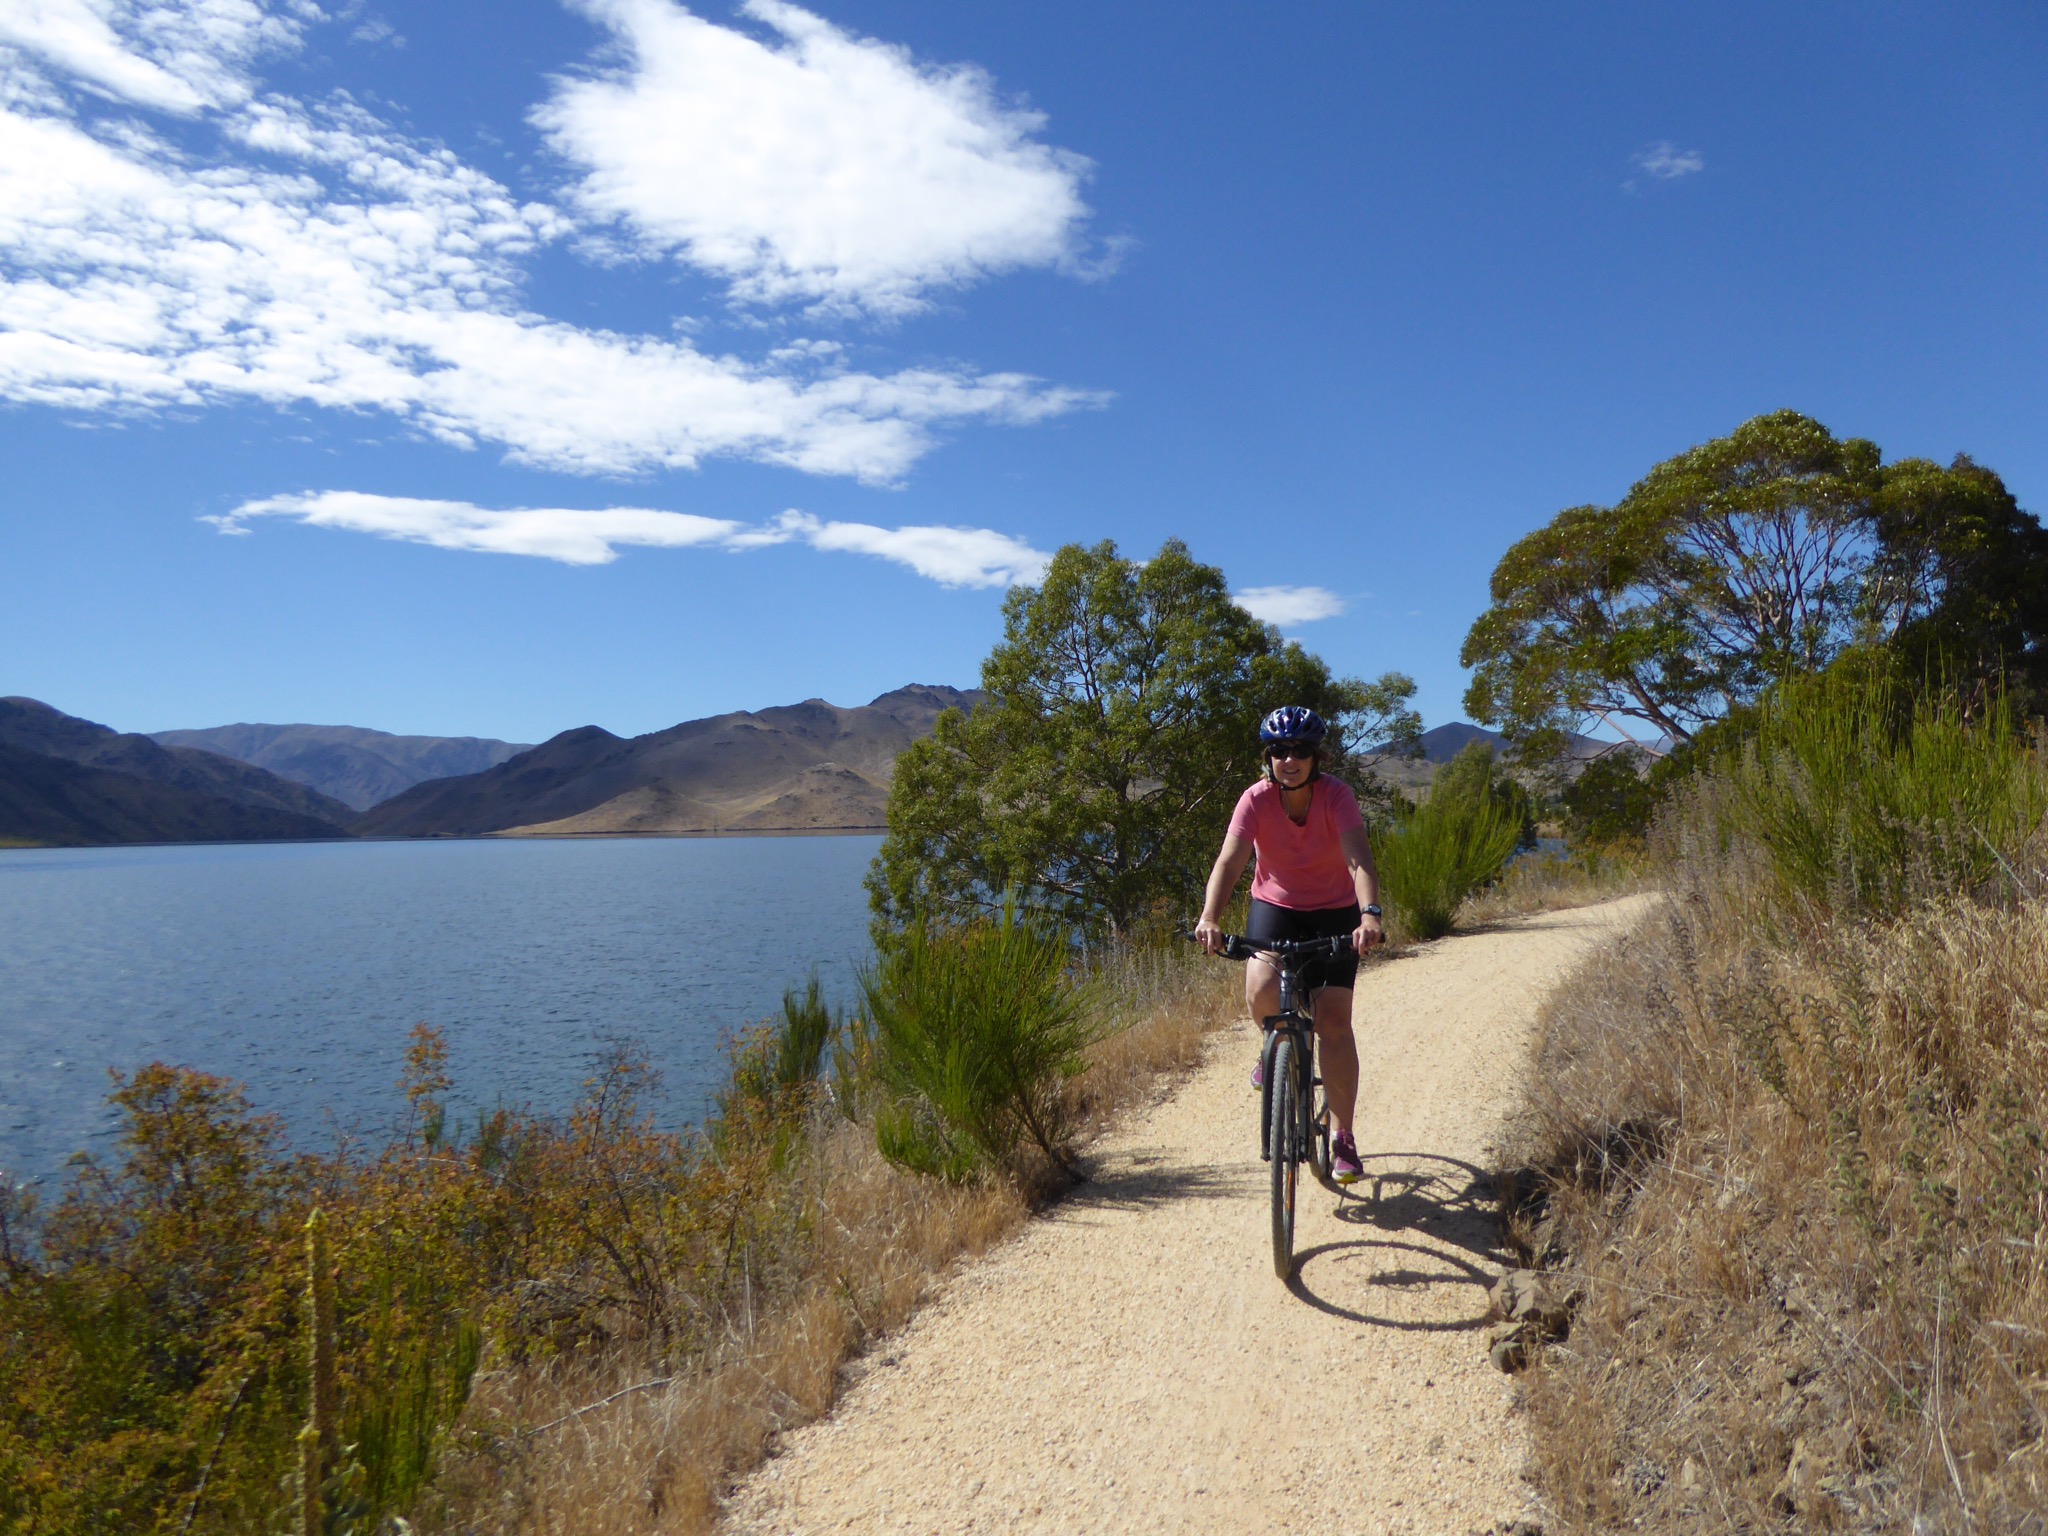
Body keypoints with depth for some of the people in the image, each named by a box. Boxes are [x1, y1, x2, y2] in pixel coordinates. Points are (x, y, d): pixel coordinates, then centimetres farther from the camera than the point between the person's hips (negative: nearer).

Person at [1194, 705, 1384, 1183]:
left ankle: (1343, 1139, 4)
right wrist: (1209, 918, -48)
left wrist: (1370, 914, -54)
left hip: (1334, 912, -1)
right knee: (1260, 992, -26)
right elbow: (1229, 861, -31)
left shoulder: (1337, 796, -21)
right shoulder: (1256, 799, -19)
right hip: (1275, 906, 1)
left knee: (1334, 1020, -9)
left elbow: (1359, 859, -35)